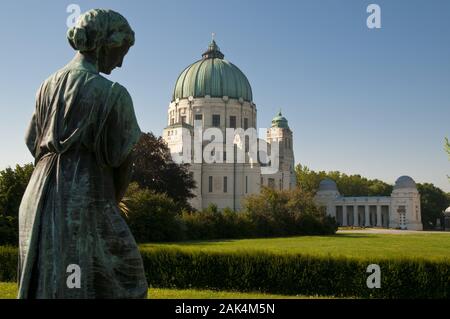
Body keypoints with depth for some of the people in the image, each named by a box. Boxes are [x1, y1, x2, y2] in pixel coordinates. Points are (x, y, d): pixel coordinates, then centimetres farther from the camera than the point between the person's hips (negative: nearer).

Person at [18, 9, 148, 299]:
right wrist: (113, 202, 10)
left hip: (41, 194, 7)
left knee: (43, 282, 15)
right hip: (86, 198, -7)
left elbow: (33, 143, 14)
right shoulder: (112, 93, -10)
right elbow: (122, 159, -6)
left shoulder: (48, 86, 10)